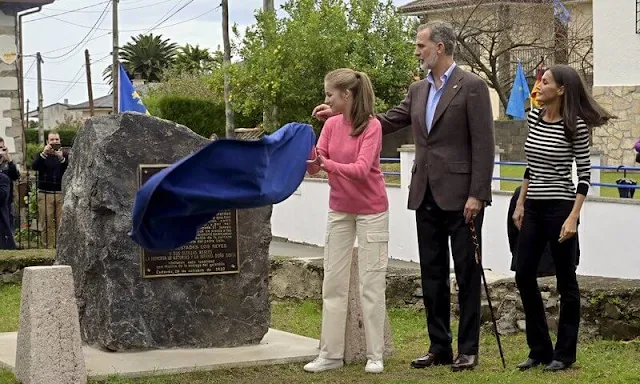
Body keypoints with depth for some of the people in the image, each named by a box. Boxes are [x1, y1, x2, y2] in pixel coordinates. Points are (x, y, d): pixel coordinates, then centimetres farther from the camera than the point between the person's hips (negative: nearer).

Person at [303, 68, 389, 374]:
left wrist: (327, 164, -36)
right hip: (339, 211, 6)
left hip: (370, 211, -6)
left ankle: (374, 355, 6)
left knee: (371, 283, -1)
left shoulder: (372, 126, -16)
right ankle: (330, 354, 9)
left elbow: (361, 169, -25)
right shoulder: (331, 124, 1)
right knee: (333, 283, 4)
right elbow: (315, 165, 0)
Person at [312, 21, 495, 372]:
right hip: (426, 197, 7)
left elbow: (483, 145, -12)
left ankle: (468, 350, 9)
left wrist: (477, 195, -16)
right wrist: (341, 114, 6)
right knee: (432, 275, 10)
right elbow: (386, 123, 15)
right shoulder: (418, 90, 13)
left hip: (460, 197, -7)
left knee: (467, 274, 2)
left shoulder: (472, 87, -8)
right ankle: (439, 347, 18)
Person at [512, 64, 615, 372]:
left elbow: (584, 174, -10)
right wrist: (520, 203, 13)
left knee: (565, 280, 3)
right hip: (534, 207, 7)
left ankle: (564, 354, 14)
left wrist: (573, 217, -16)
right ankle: (539, 349, 19)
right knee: (524, 276, 7)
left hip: (560, 207, -7)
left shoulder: (575, 126, -11)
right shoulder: (533, 117, 7)